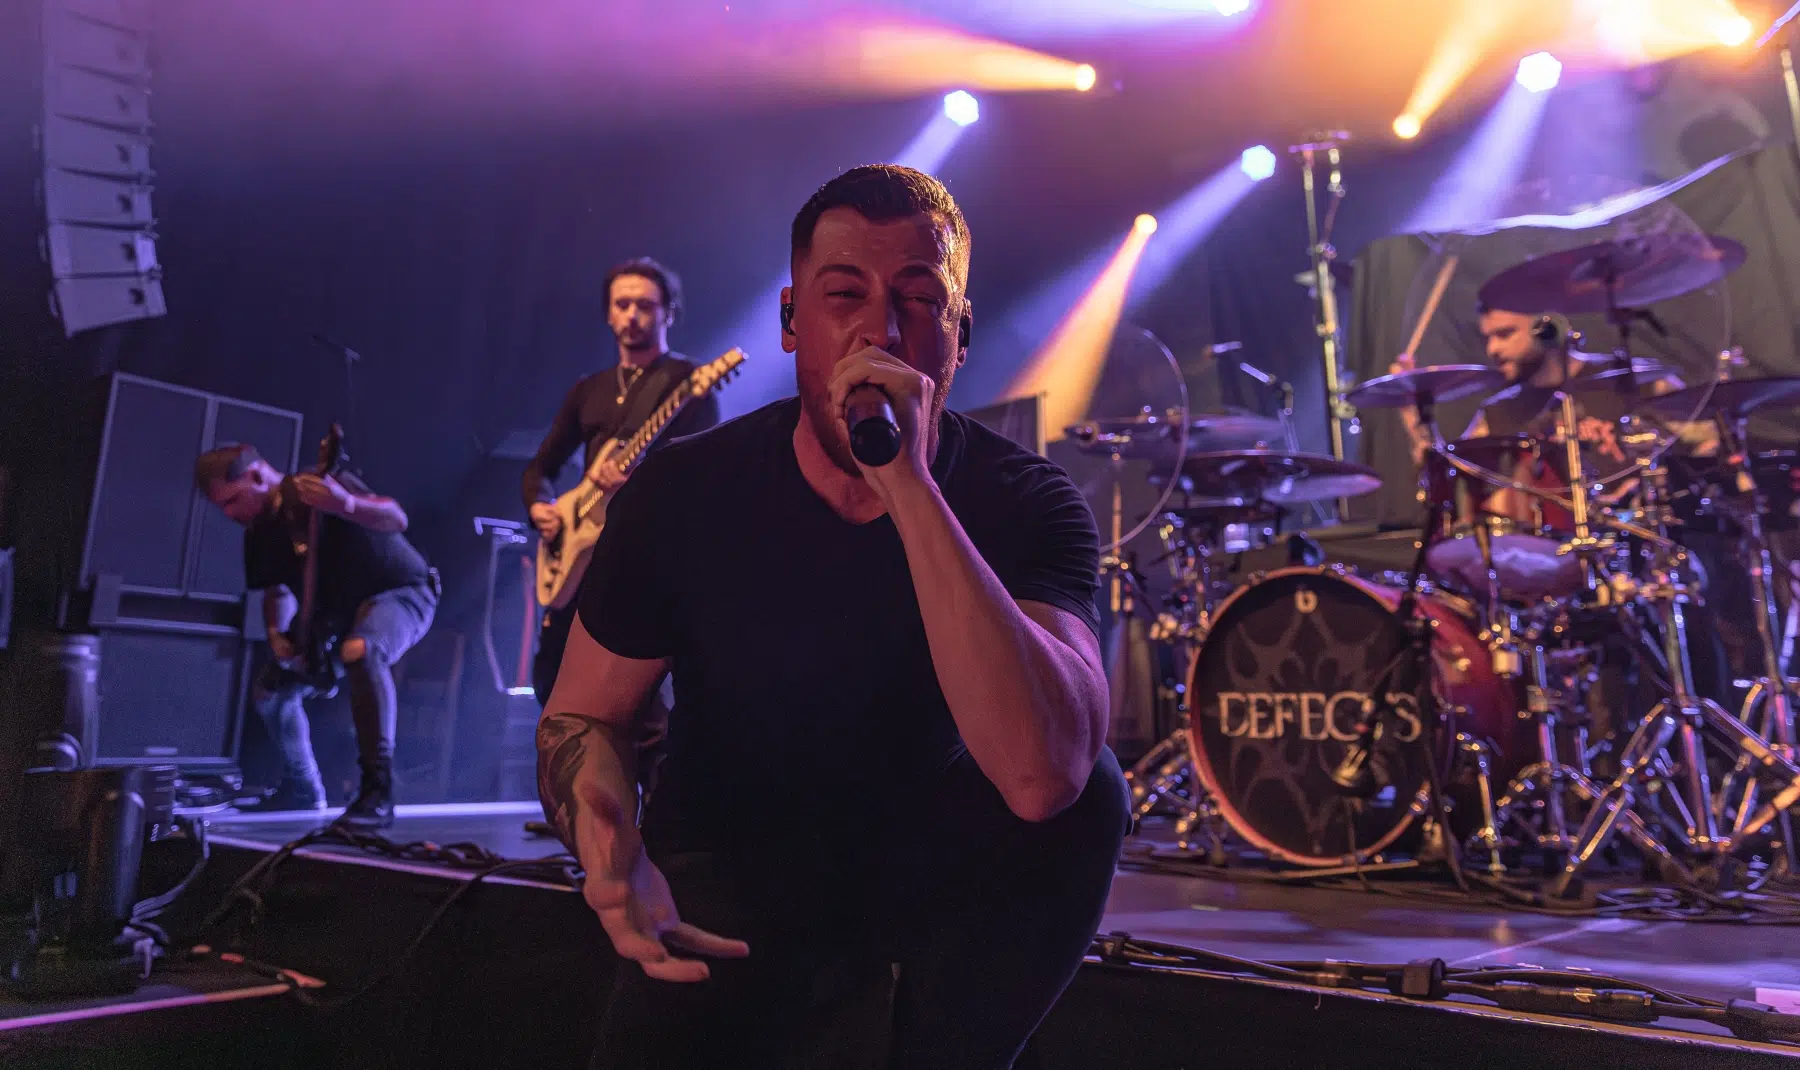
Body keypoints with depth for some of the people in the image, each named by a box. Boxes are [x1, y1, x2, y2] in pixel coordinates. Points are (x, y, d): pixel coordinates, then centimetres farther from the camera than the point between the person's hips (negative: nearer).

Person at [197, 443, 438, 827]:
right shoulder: (259, 533, 3)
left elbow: (397, 520, -30)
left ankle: (377, 789, -38)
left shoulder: (319, 485, -19)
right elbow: (277, 591, 17)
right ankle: (302, 787, 30)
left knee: (361, 652, -40)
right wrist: (276, 634, -3)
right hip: (342, 610, 9)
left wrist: (346, 504, -49)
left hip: (402, 593, -8)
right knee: (269, 690, 9)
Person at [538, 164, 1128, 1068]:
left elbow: (1039, 773, -36)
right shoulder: (685, 491, -14)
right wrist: (613, 850, -28)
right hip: (726, 867, 0)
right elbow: (582, 717, -4)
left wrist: (907, 483, -41)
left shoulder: (1026, 501, -18)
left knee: (1087, 792, -27)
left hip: (932, 871, 1)